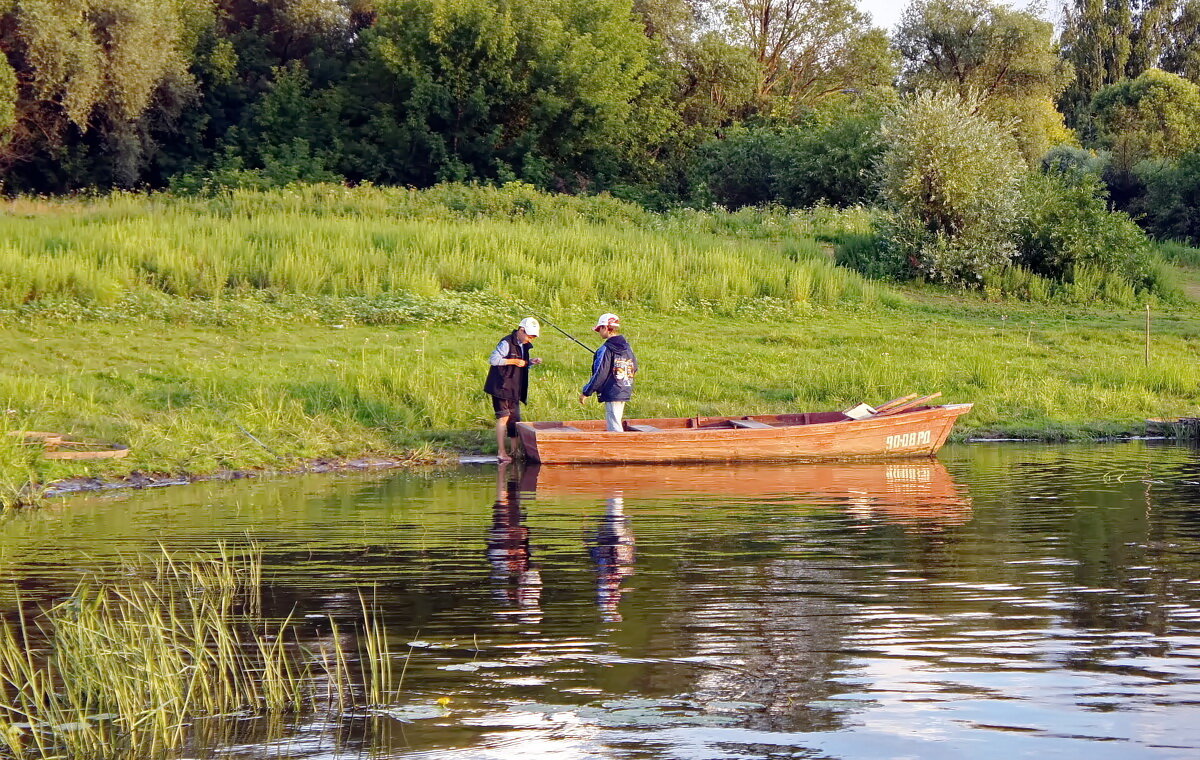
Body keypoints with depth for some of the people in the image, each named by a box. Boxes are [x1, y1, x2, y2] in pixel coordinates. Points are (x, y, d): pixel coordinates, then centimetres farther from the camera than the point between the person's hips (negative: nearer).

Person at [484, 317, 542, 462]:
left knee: (515, 418, 11)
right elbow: (493, 359, -20)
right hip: (502, 387, -9)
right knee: (503, 417, -10)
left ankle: (515, 449, 18)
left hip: (514, 389, 9)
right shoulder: (507, 343, -14)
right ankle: (501, 452, -9)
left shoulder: (524, 346, 14)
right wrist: (513, 361, -22)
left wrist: (530, 362, 3)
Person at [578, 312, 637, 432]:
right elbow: (634, 369, 17)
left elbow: (599, 375, -16)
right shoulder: (627, 347, 8)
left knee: (614, 428, -8)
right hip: (625, 393, 8)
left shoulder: (606, 350, -15)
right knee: (617, 425, 18)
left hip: (611, 394, -8)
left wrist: (586, 392, -8)